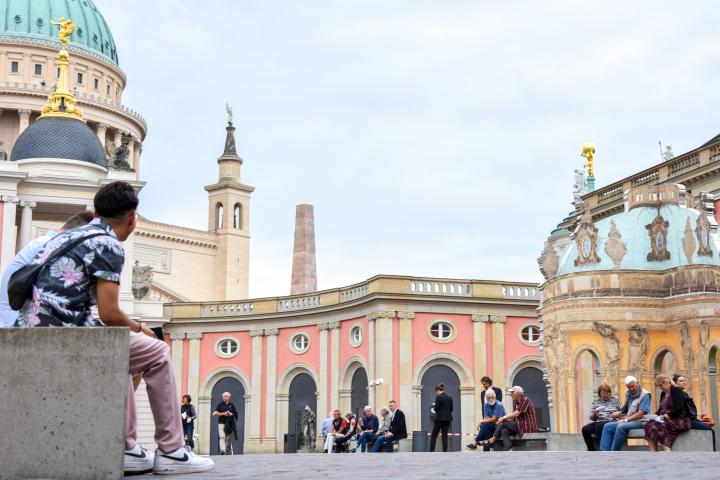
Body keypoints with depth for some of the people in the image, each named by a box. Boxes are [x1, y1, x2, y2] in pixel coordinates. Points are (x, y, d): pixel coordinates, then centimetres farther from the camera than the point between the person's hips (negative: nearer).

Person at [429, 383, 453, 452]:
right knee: (445, 435, 8)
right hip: (447, 418, 6)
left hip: (439, 418, -6)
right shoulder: (450, 397, 9)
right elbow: (451, 409, 11)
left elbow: (436, 408, -11)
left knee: (433, 436, 1)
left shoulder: (438, 397, -10)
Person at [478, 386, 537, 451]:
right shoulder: (516, 402, 16)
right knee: (504, 431, -18)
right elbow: (513, 416, 10)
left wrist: (504, 418, -15)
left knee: (504, 423, -19)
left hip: (527, 426, -8)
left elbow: (516, 414, -20)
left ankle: (491, 441, -10)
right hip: (520, 424, 8)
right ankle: (509, 451, -27)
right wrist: (505, 419, -10)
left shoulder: (525, 400, -12)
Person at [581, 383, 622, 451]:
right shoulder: (595, 401, 17)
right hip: (598, 422, 3)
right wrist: (593, 415, -7)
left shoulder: (615, 399, 12)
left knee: (599, 426, -37)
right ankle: (591, 451, -16)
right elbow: (591, 417, 16)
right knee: (585, 429, -26)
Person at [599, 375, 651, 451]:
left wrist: (626, 420, -19)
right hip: (628, 421, 8)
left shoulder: (644, 395, -8)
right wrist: (620, 413, 0)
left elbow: (641, 413, -18)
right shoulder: (629, 394, 15)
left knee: (621, 427, -33)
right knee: (607, 426, -7)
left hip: (639, 421, -8)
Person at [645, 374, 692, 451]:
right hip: (665, 420, 7)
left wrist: (666, 416, -19)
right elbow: (660, 409, 23)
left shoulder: (676, 391, -4)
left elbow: (679, 409, -15)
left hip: (679, 420, -7)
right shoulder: (663, 393, 19)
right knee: (649, 425, -21)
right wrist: (656, 415, 2)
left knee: (658, 427, -34)